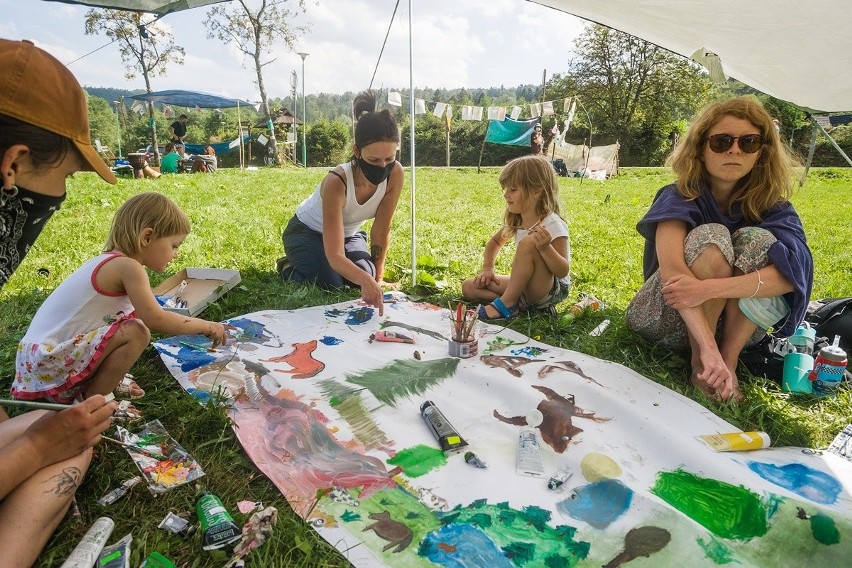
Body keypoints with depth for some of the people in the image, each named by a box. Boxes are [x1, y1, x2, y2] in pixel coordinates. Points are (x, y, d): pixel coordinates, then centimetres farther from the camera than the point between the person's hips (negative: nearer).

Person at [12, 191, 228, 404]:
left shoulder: (111, 261, 9)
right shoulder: (128, 267, -19)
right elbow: (155, 320, -27)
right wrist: (206, 326, -15)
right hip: (48, 358, -10)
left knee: (133, 318, 11)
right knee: (136, 333, -21)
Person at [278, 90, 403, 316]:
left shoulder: (395, 173, -27)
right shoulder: (337, 182, -39)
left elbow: (382, 230, -17)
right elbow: (335, 255, -44)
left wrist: (377, 277, -15)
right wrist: (365, 280, -62)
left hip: (349, 233, 4)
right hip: (308, 233, -4)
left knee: (366, 274, -22)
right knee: (330, 283, -27)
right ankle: (288, 267, 6)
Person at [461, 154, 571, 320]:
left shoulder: (553, 224, -19)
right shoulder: (515, 221, 3)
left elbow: (563, 271, -23)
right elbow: (495, 241, 23)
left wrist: (546, 248, -40)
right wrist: (487, 268, 7)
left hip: (553, 289, -8)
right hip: (524, 286, 8)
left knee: (529, 242, -32)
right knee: (468, 287, -2)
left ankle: (506, 303, -22)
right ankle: (520, 302, -14)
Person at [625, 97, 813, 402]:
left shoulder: (772, 206, -7)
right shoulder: (680, 197, -15)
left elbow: (793, 273, -26)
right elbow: (672, 269, -33)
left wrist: (710, 287, -41)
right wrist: (708, 348, -44)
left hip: (737, 326, 3)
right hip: (668, 320, -2)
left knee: (757, 240, -23)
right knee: (711, 237, -27)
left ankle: (731, 360, -21)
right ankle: (697, 361, -21)